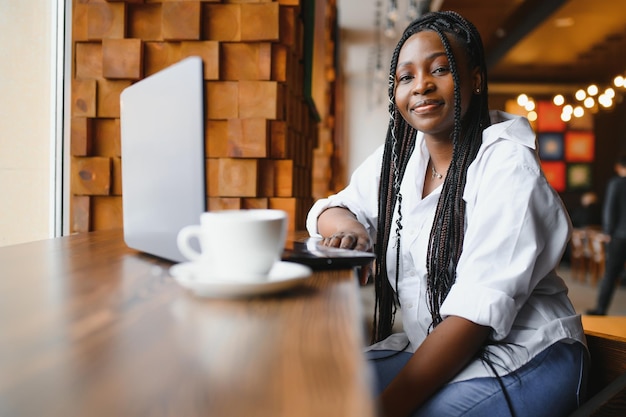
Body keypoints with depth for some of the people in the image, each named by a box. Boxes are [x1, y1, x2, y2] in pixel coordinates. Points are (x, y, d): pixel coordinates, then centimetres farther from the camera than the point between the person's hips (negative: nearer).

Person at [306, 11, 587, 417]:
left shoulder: (508, 163, -16)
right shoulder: (396, 157, 3)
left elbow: (477, 312, -23)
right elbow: (329, 209, 12)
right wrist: (345, 224, -13)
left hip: (521, 356, -5)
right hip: (428, 350, 6)